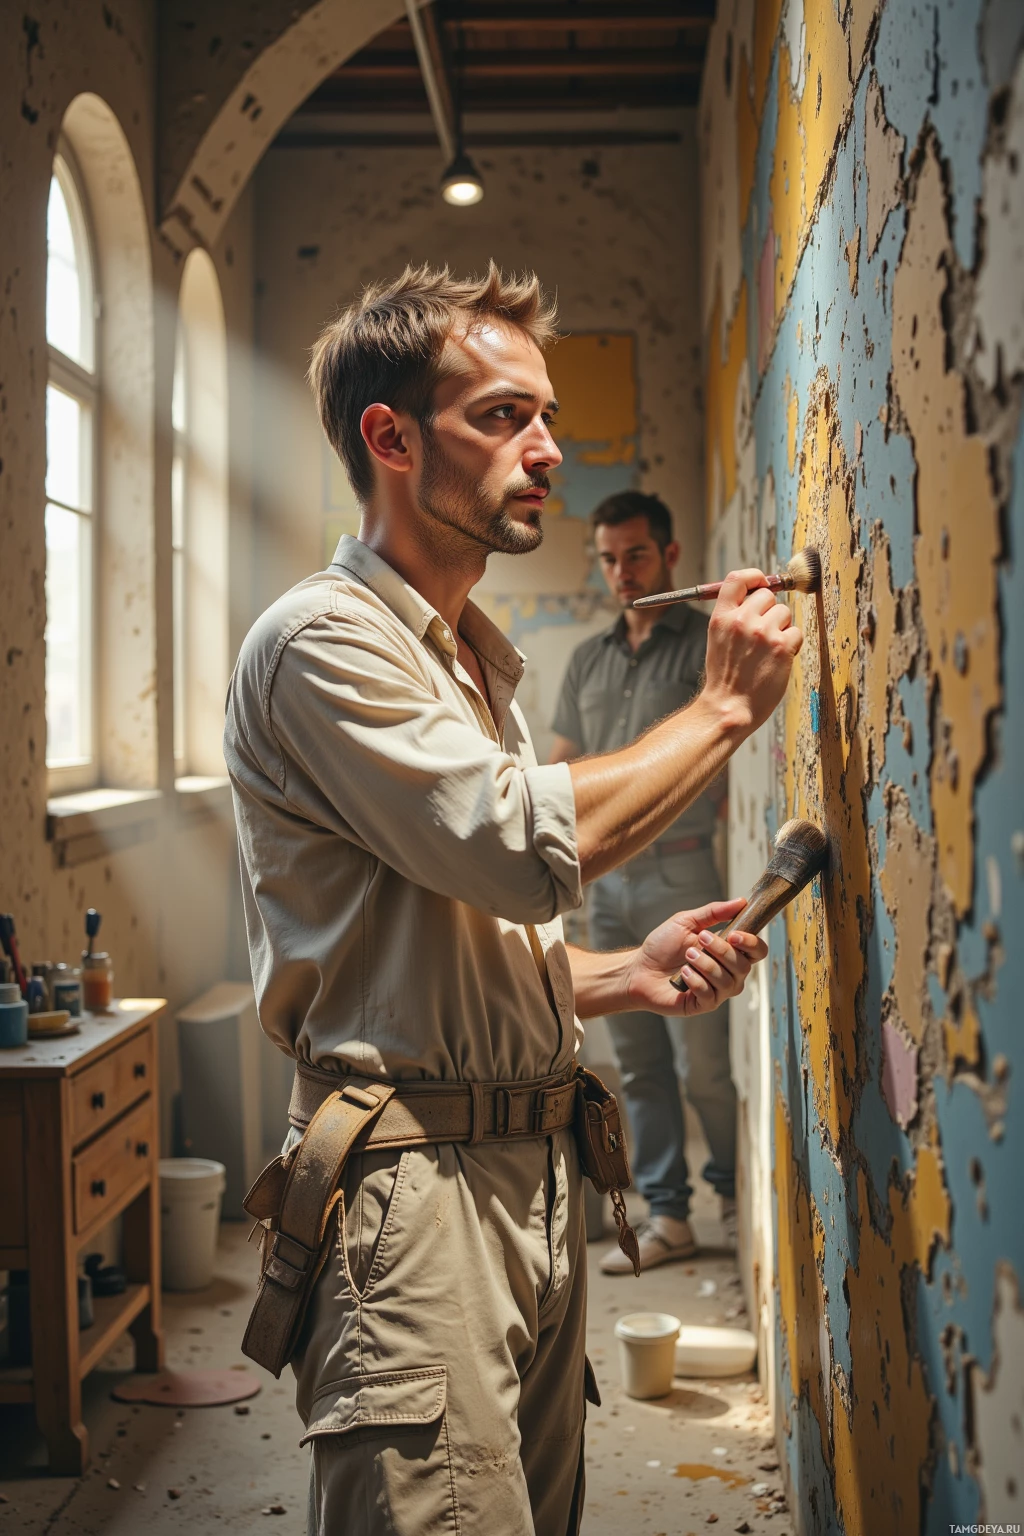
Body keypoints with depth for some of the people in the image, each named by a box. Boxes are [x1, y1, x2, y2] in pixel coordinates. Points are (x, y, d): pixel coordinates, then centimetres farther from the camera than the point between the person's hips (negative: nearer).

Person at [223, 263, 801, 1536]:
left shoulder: (472, 664, 21)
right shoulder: (323, 640, -9)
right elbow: (530, 847, -21)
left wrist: (629, 976, 5)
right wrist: (726, 705, -8)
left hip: (537, 1184, 9)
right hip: (413, 1194, -9)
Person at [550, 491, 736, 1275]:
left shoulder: (708, 642, -2)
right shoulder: (589, 659, 17)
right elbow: (564, 767, 21)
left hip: (678, 875, -6)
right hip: (606, 879, 6)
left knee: (704, 1058, -3)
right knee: (638, 1061, 8)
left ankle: (738, 1197, 18)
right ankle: (667, 1215, 17)